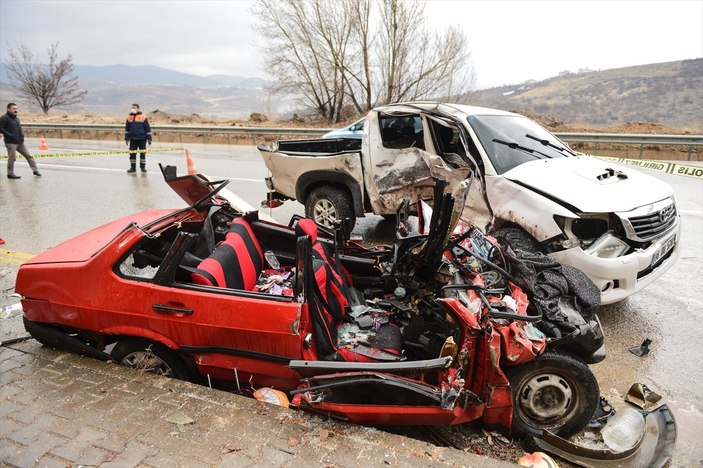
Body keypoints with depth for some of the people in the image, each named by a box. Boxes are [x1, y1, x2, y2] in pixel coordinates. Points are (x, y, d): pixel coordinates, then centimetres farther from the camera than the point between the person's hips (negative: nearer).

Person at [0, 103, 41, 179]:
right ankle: (10, 174, 11)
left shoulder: (16, 118, 17)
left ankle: (35, 170, 12)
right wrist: (10, 136, -21)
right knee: (12, 158, -1)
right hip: (11, 143, -8)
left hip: (20, 142, 8)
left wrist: (22, 135, 12)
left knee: (28, 155, 6)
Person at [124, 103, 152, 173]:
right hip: (133, 139, 3)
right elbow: (127, 129, 15)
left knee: (142, 153, 2)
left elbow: (148, 128, -2)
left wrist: (149, 138, -4)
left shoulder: (143, 117, -4)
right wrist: (126, 138, 12)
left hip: (142, 139, -3)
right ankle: (133, 167, 13)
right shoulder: (129, 117, 8)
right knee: (132, 153, 4)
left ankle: (143, 167, 13)